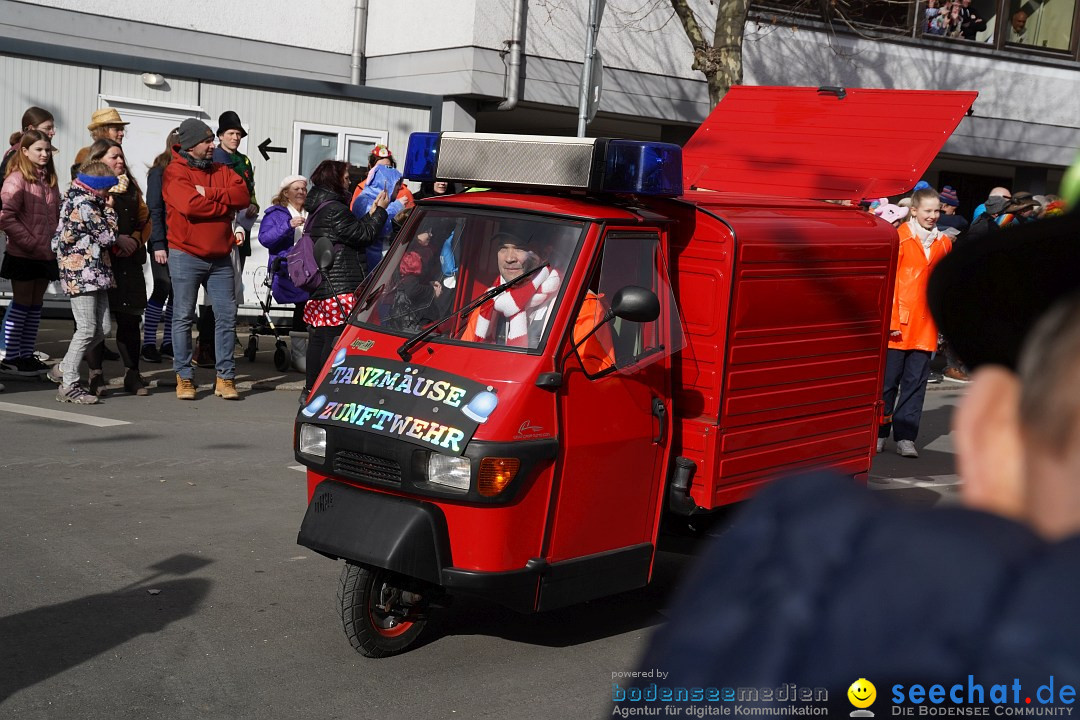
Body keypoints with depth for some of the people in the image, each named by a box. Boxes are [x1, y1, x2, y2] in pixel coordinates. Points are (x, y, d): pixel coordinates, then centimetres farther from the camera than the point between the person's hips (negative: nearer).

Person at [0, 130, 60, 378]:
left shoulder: (49, 180, 12)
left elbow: (57, 215, 18)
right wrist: (30, 242, -18)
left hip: (46, 254, 6)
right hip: (22, 254, -6)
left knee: (35, 306, 11)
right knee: (21, 305, 0)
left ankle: (27, 355, 19)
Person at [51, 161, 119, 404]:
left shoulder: (77, 199, 17)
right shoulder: (84, 205, -14)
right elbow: (108, 236, -13)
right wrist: (109, 209, -2)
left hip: (93, 273, 10)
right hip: (82, 272, -10)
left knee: (102, 328, 9)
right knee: (87, 330, -7)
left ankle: (65, 368, 21)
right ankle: (69, 386, 0)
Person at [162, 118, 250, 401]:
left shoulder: (222, 171, 13)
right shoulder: (175, 172, -4)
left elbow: (243, 196, -3)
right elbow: (190, 205, -20)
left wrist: (209, 193, -14)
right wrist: (225, 205, -8)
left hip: (220, 258, 5)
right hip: (186, 256, -5)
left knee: (227, 316, 3)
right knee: (183, 316, 1)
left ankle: (225, 377, 10)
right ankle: (184, 377, 9)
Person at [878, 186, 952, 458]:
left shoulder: (943, 243, 11)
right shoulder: (900, 239, -4)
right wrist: (891, 319, -10)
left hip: (925, 325, 4)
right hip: (899, 323, -4)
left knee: (916, 381, 4)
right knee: (889, 378, 2)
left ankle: (905, 437, 10)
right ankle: (878, 433, 14)